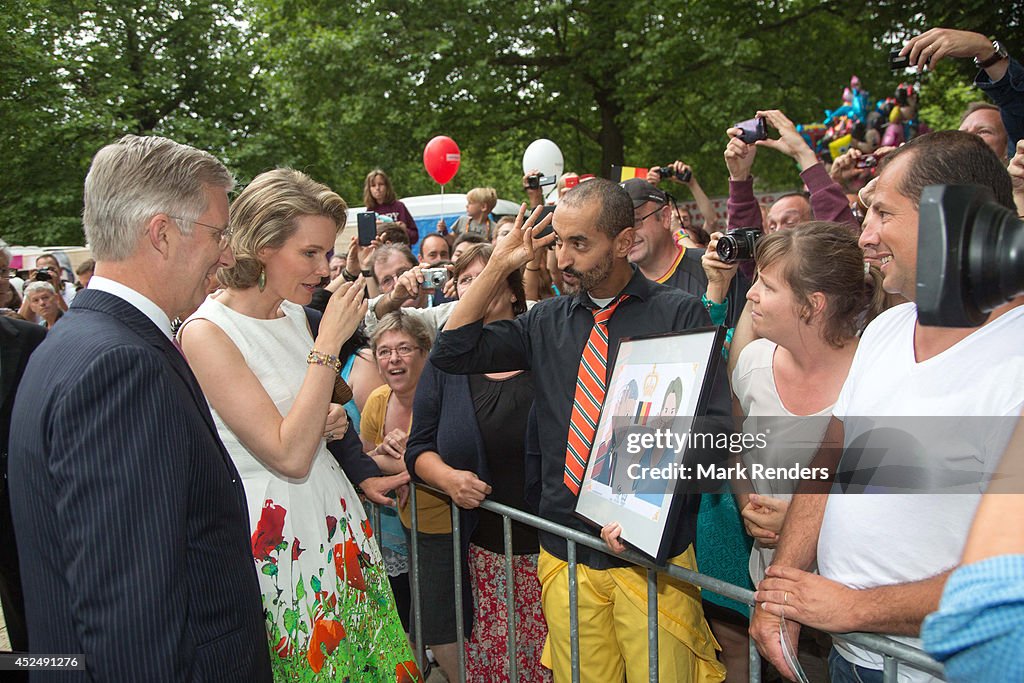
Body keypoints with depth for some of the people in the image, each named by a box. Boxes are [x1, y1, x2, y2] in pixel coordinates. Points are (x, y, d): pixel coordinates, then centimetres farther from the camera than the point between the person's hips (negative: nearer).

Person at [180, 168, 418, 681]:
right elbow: (289, 457, -24)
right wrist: (329, 343, -23)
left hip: (333, 513, 7)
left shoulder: (293, 313, 5)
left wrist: (330, 422, -1)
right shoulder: (206, 332, -18)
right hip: (275, 534, -7)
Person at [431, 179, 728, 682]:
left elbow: (714, 426, -9)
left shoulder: (680, 314, -4)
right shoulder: (547, 321, 8)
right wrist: (498, 266, -1)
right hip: (566, 553, 3)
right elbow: (451, 353, 5)